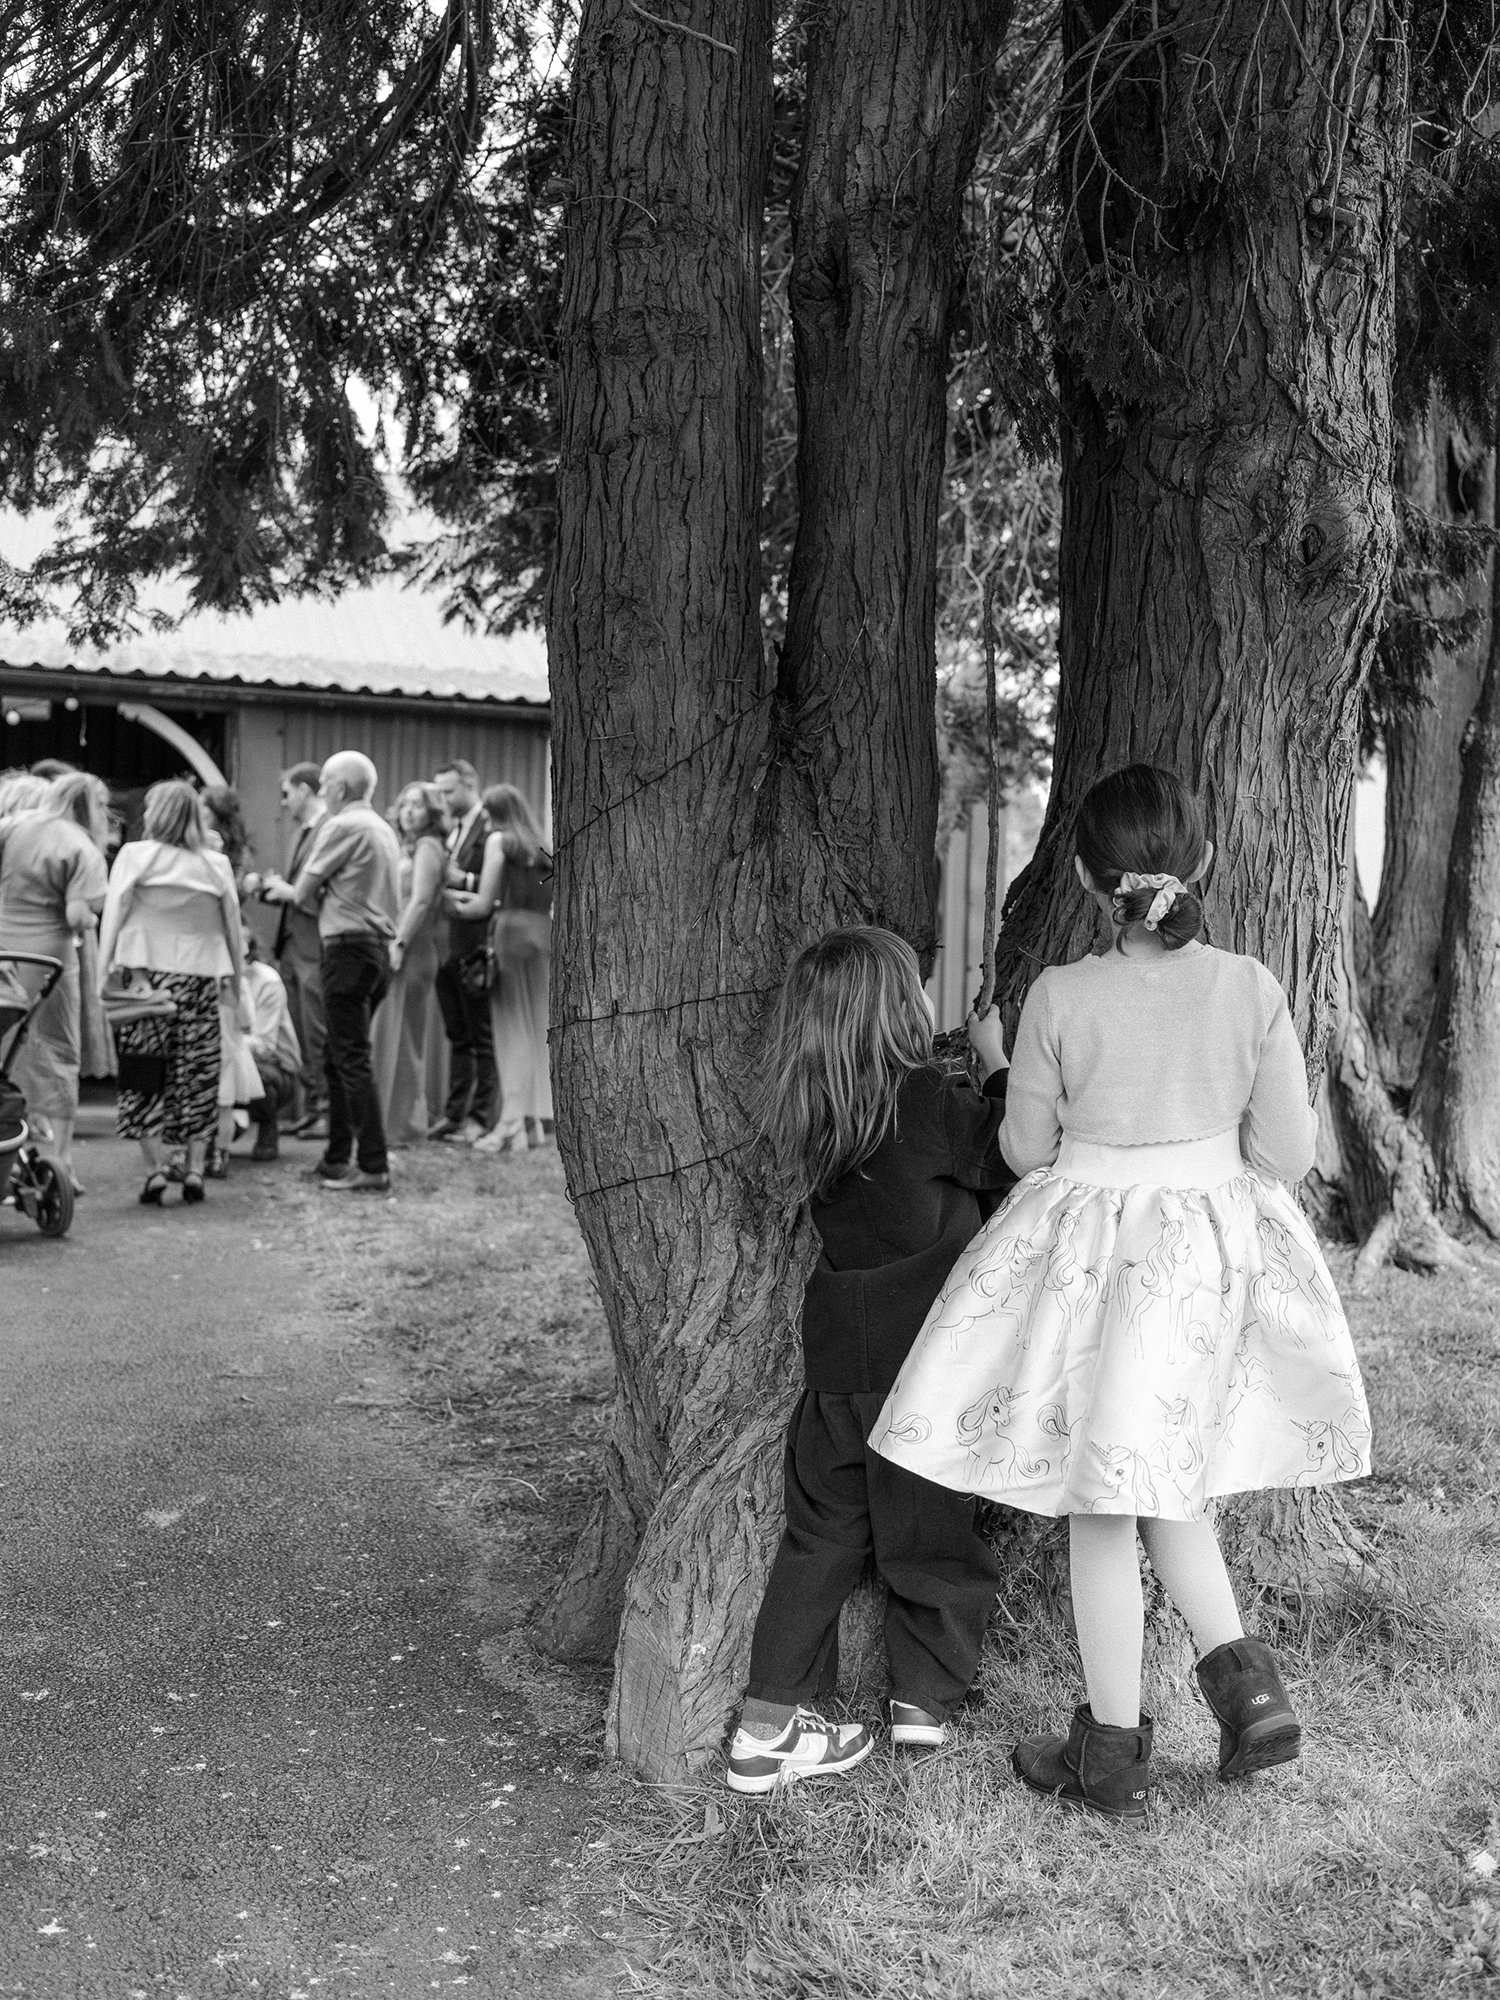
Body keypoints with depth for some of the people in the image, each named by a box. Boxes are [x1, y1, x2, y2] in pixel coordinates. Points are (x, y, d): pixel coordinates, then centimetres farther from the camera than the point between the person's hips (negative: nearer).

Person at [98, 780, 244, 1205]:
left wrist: (103, 972, -6)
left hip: (144, 975, -2)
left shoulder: (134, 855, 1)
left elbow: (113, 916, -6)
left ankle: (154, 1171, 0)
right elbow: (234, 932, 8)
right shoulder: (217, 865, 7)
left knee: (145, 1078, 3)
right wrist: (238, 989, 14)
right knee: (198, 1078, 8)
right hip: (200, 979, 2)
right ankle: (194, 1170, 8)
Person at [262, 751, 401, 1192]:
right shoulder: (383, 829, 17)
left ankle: (373, 1167, -8)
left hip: (349, 947, -9)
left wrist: (289, 891, 17)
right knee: (338, 1057, 16)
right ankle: (337, 1158, 21)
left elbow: (305, 893, -5)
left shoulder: (341, 826, -9)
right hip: (378, 948, 9)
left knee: (353, 1059, -7)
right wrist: (294, 892, 18)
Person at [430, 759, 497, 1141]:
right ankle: (455, 1113, 19)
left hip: (476, 947, -8)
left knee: (482, 1037, 0)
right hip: (448, 947, 8)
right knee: (457, 1036, 13)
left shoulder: (491, 829, -11)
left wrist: (463, 880, -20)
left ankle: (481, 1117, 6)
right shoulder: (452, 830, 16)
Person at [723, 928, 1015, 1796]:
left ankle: (771, 1720, 12)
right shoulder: (922, 1098, -16)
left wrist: (975, 1074, 19)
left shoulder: (810, 1114, 3)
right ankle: (925, 1699, 26)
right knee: (931, 1521, 13)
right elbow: (1009, 1153, -3)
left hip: (838, 1344, 6)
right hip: (919, 1345, -5)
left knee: (824, 1528, 12)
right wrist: (997, 1059, 7)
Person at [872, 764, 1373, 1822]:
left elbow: (1026, 1147, -3)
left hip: (1091, 1250, -3)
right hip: (1216, 1248, 3)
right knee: (1170, 1487, 24)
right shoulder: (1251, 989, -9)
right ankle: (1246, 1679, 12)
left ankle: (1114, 1752, 20)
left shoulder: (1059, 997, -15)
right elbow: (1288, 1152, -3)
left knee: (1102, 1507, 10)